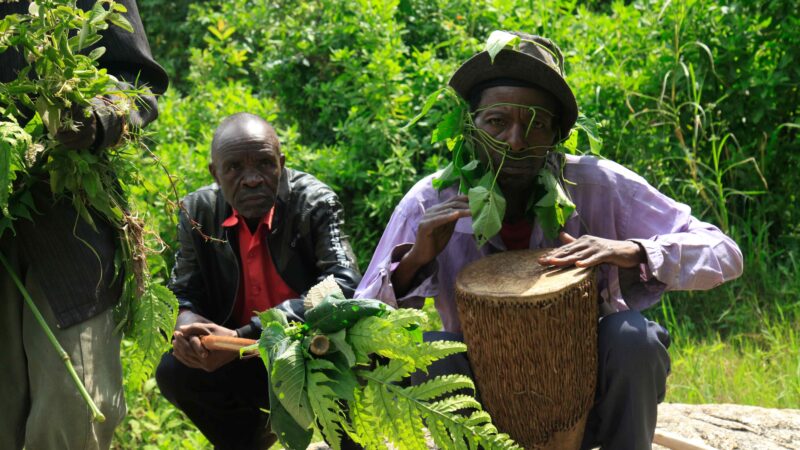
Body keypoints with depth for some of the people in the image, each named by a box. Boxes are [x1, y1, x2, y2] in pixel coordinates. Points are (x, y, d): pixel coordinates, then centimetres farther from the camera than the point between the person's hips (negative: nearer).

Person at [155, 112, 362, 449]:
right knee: (172, 371, -17)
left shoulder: (315, 203, -16)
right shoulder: (198, 212, -3)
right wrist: (186, 326, -26)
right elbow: (183, 295, 3)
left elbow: (344, 287, -28)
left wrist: (243, 336, -35)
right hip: (239, 360, 5)